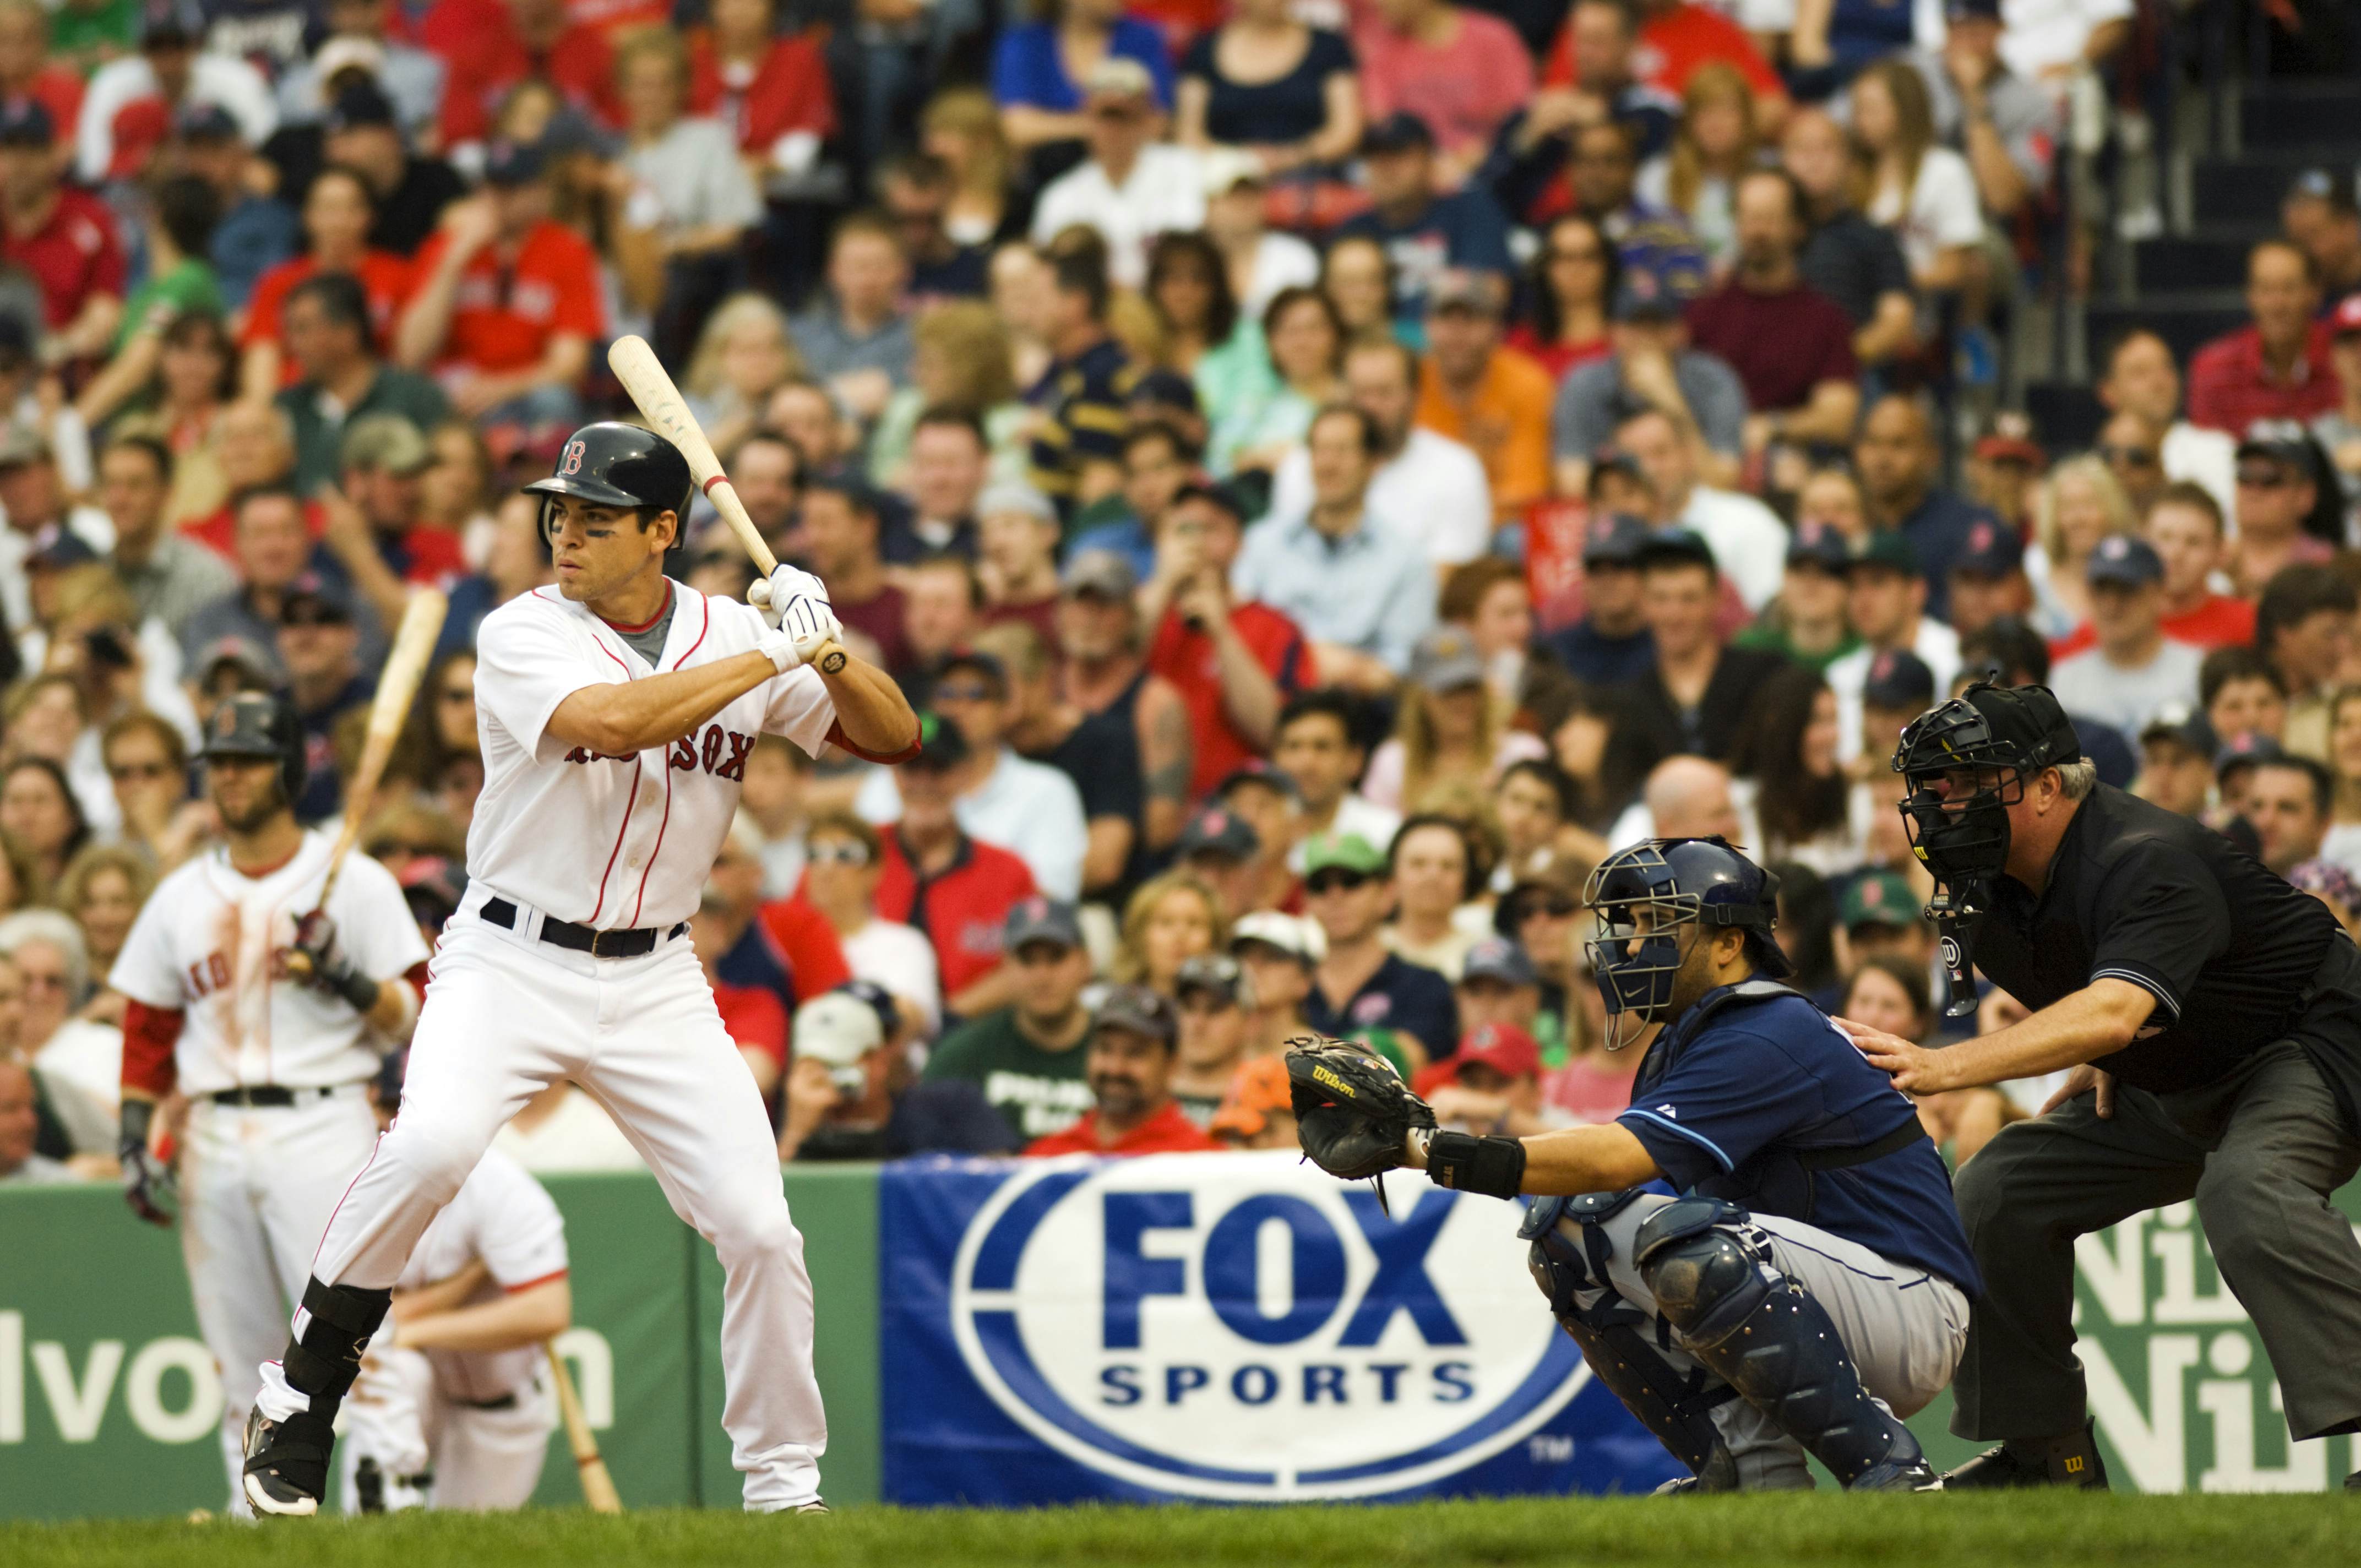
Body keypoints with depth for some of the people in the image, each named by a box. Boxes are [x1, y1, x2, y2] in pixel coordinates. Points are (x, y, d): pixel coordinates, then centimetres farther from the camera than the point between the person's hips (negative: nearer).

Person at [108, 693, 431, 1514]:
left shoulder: (356, 883, 3)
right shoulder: (182, 897, 14)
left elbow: (416, 1011, 1)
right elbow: (147, 1031, 16)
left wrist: (344, 979, -17)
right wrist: (136, 1139, 6)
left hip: (322, 1128, -4)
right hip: (215, 1134, 4)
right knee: (236, 1349, 4)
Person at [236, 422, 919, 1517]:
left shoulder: (733, 633, 3)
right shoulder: (523, 635, -9)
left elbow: (893, 739, 3)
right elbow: (612, 721, -28)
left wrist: (827, 647, -16)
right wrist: (771, 656, -23)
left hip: (655, 979, 4)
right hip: (509, 962, -3)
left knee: (759, 1225, -4)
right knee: (432, 1145, -29)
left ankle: (785, 1484, 13)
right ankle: (297, 1402, -14)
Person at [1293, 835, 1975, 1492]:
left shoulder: (1770, 1041, -20)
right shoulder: (1681, 1048, 14)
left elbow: (1618, 1159, -31)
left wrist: (1421, 1148, -35)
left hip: (1912, 1315, -10)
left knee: (1684, 1239, -34)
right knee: (1570, 1226, 0)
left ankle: (1885, 1462, -24)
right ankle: (1747, 1464, -4)